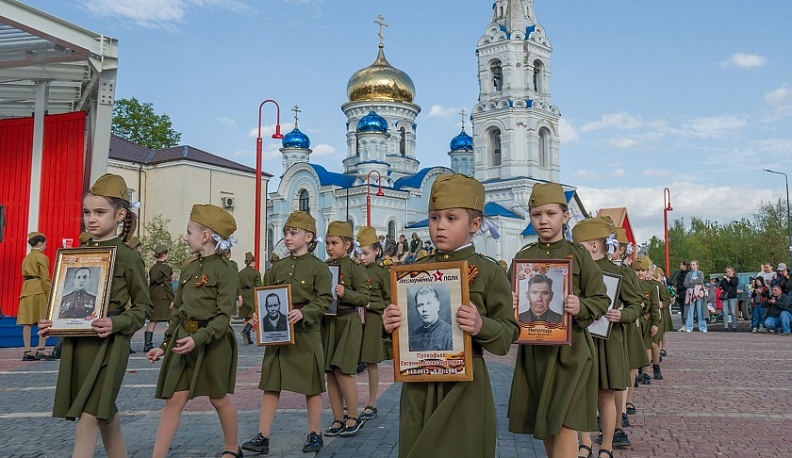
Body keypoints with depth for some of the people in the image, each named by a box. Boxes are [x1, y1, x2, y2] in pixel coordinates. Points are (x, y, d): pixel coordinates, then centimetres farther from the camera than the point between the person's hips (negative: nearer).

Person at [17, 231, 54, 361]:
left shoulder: (26, 258, 18)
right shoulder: (42, 257, -5)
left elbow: (25, 275, 18)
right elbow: (45, 278, -11)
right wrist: (51, 294, -10)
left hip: (26, 290, 7)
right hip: (39, 290, -7)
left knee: (27, 322, 4)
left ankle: (27, 352, 5)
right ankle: (41, 350, -6)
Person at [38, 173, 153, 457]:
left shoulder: (129, 257, -8)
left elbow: (144, 307, -5)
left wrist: (116, 324, -21)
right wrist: (53, 323, -1)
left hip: (108, 346, -6)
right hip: (76, 345, 6)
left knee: (87, 423, -6)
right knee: (106, 415, 17)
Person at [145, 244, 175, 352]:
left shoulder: (152, 268, 11)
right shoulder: (166, 268, -8)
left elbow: (150, 284, 13)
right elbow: (168, 285, -12)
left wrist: (150, 298, 18)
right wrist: (172, 299, -11)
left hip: (153, 298, 6)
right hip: (164, 298, -6)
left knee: (152, 322, 7)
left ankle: (147, 345, 4)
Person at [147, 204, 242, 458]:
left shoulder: (226, 271, -12)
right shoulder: (188, 267, 10)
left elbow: (224, 315, -17)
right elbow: (177, 310, 14)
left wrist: (198, 339, -29)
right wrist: (165, 345, 12)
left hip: (212, 342, -6)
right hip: (183, 339, 6)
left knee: (219, 398, 10)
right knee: (174, 400, 4)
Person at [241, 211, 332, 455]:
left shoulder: (318, 267, -5)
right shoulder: (277, 267, 10)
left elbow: (324, 299, -10)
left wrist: (303, 312, -24)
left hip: (306, 334, -4)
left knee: (312, 386, 6)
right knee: (270, 384, 5)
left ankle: (315, 434, 20)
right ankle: (262, 437, 11)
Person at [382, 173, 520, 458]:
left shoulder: (490, 273, -6)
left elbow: (508, 336, -5)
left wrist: (481, 326, -24)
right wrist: (390, 325, -7)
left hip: (465, 388, -3)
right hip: (418, 387, 4)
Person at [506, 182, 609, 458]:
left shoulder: (579, 255, -1)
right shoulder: (523, 257, 6)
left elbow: (601, 300, -1)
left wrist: (580, 307, -22)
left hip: (571, 348, -3)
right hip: (534, 349, 3)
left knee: (566, 420, -8)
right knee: (544, 423, 13)